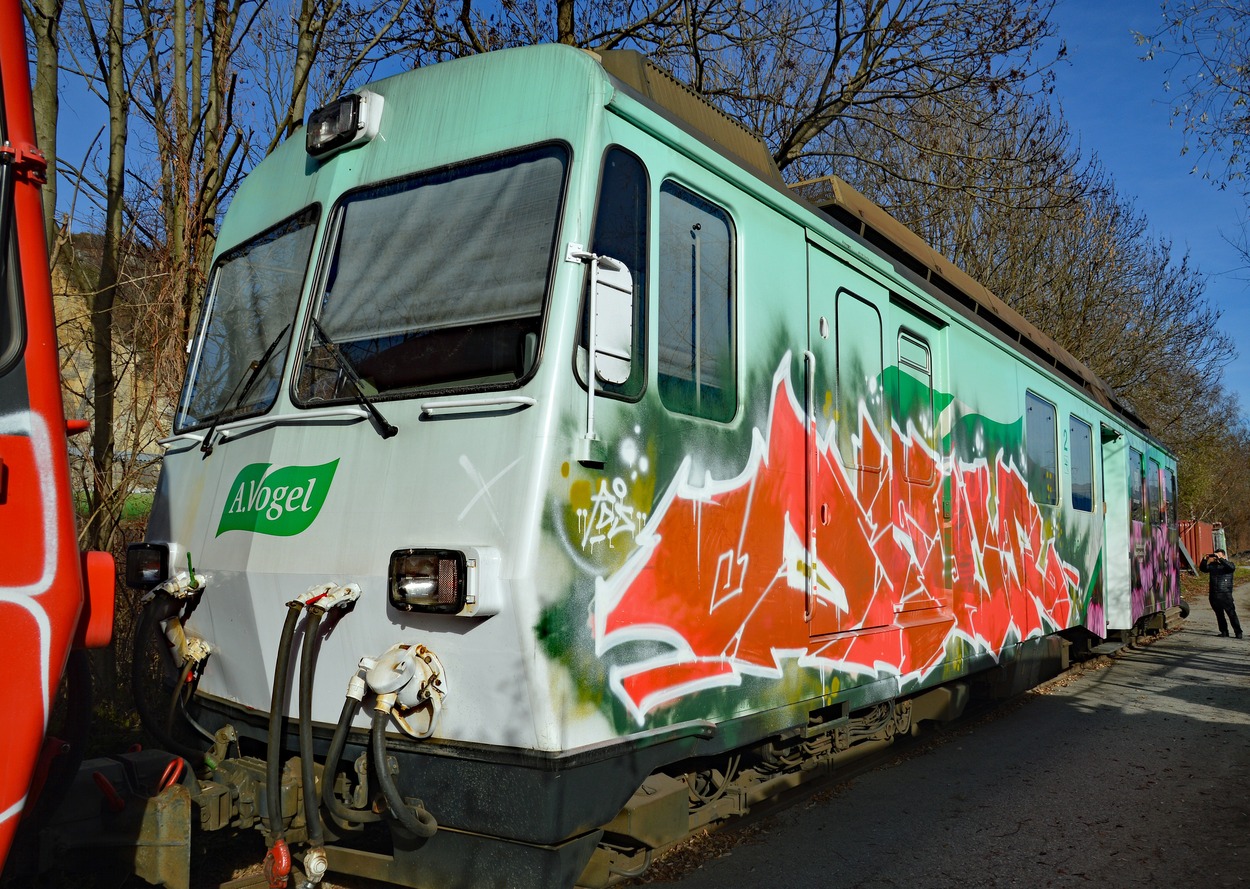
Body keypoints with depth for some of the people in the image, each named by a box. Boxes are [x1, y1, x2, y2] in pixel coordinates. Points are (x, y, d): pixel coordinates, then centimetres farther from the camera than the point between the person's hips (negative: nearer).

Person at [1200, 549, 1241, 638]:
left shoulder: (1227, 565, 1)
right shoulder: (1212, 565, 12)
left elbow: (1232, 567, -21)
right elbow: (1202, 569, 3)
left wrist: (1220, 559, -25)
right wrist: (1205, 560, -12)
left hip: (1226, 595, -4)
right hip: (1214, 595, 4)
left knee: (1232, 614, -6)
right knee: (1219, 614, 10)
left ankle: (1238, 632, 0)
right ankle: (1224, 631, 19)